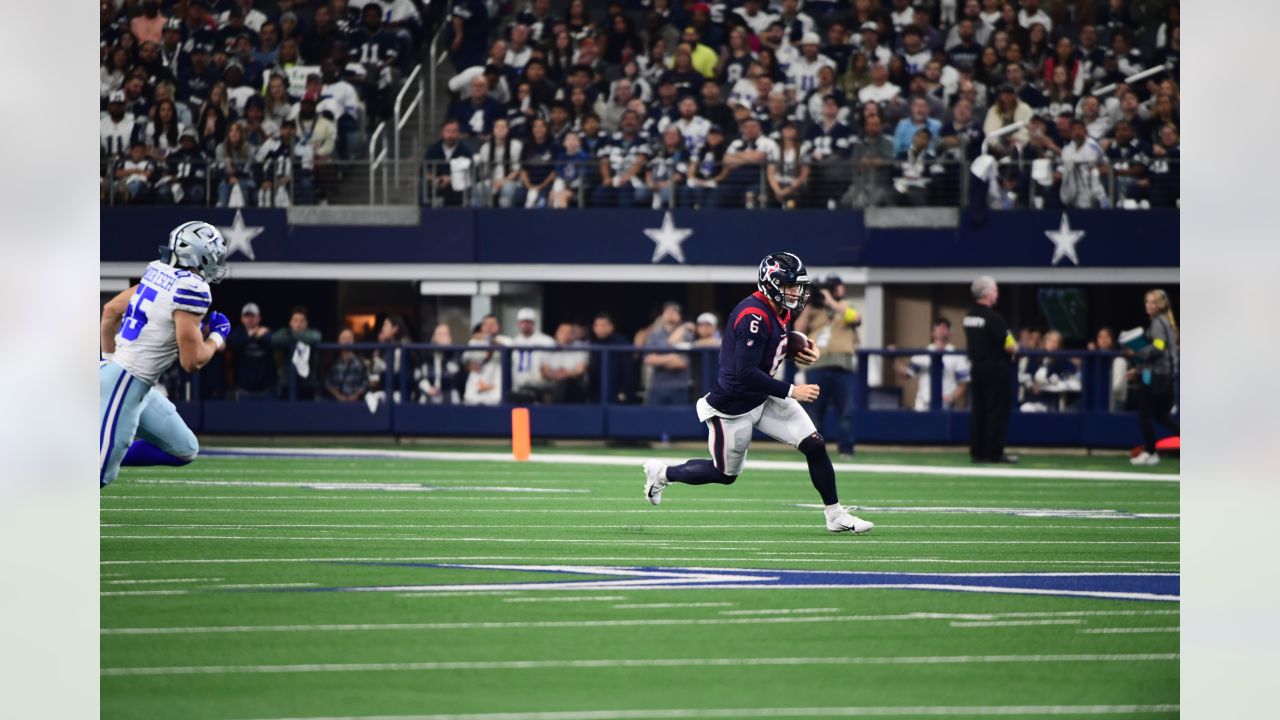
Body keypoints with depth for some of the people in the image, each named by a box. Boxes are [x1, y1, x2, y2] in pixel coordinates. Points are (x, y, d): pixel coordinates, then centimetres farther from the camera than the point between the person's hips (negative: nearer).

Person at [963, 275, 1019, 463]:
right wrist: (1015, 348, 5)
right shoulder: (993, 318, -17)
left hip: (976, 368, 8)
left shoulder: (969, 317, 8)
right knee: (997, 412, -2)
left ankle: (976, 452, 10)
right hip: (995, 368, -8)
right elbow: (1010, 346, -19)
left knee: (978, 410, 10)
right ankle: (994, 452, -2)